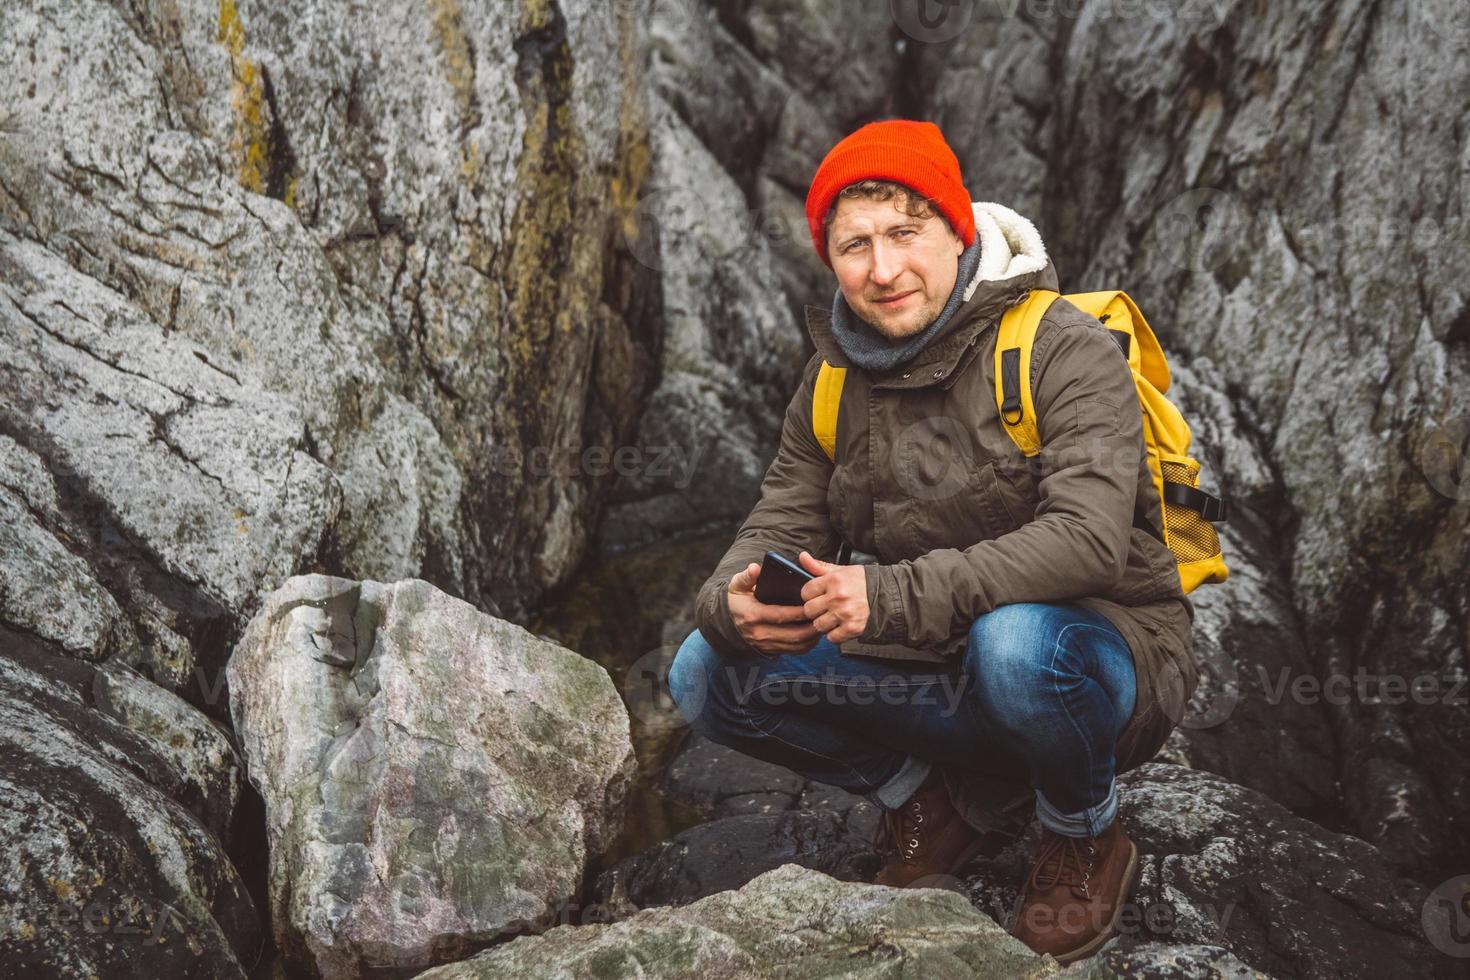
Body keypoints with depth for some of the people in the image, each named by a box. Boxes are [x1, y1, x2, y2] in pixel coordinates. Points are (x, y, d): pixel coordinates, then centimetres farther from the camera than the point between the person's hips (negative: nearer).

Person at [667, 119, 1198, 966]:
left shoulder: (1064, 348, -16)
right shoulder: (836, 379, 3)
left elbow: (1088, 539, -30)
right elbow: (781, 527, 1)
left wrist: (897, 596, -40)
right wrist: (735, 602, -25)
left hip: (1102, 653, -5)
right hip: (947, 673, 5)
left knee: (1017, 642, -41)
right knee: (709, 674, -11)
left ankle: (1088, 840, -6)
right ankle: (936, 800, 9)